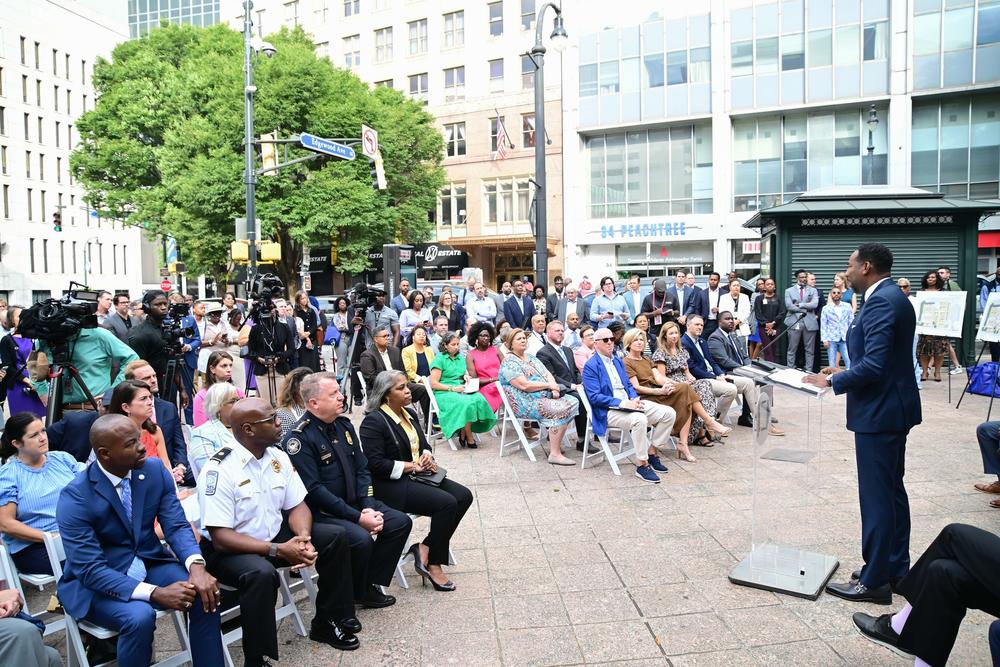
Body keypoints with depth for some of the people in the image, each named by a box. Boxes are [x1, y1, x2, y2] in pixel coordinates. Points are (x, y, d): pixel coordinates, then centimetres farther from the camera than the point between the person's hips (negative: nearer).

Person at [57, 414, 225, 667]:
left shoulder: (155, 470, -8)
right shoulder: (75, 497, -20)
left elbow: (177, 526, -7)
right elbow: (91, 570, -24)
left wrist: (196, 566, -28)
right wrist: (155, 593, -34)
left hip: (149, 563, 4)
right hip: (94, 580, -4)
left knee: (206, 595, -21)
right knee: (140, 617, -32)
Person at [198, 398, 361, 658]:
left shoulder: (278, 457, -1)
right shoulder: (219, 470, -23)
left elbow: (297, 506, 2)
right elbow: (220, 537, -25)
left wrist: (303, 538, -20)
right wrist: (278, 550, -29)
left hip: (275, 533, 7)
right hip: (229, 549, -7)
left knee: (336, 537, -5)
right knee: (262, 574, -37)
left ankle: (327, 622, 10)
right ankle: (256, 659, -16)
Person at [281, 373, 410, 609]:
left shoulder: (344, 425, 5)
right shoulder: (299, 438, -18)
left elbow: (362, 470, 8)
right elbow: (314, 490, -22)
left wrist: (368, 508, -9)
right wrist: (358, 518, -22)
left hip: (354, 502, 8)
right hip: (320, 512, -8)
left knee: (401, 522, -4)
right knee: (361, 539, -29)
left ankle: (371, 583, 8)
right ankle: (358, 594, -1)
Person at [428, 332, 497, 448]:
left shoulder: (460, 358, 19)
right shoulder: (439, 360, -1)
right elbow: (433, 384, -8)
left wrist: (466, 376, 7)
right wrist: (453, 388, -14)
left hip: (461, 390, 6)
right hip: (444, 393, -6)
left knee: (479, 399, -27)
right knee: (467, 403, -34)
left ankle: (463, 434, -17)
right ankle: (469, 438, -18)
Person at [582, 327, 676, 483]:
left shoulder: (618, 361, 19)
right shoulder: (590, 366, -7)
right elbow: (594, 397, -15)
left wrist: (634, 399, -3)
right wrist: (623, 403, -21)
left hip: (629, 403, 8)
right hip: (608, 411, -8)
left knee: (669, 413, -6)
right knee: (639, 419, -37)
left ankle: (651, 452, 5)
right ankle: (642, 465, -21)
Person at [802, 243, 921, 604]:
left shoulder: (880, 301, -19)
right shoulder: (893, 297, 13)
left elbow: (874, 364, -26)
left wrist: (832, 381, -15)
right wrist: (845, 373, 12)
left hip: (879, 412, -11)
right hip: (893, 407, 11)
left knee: (877, 496, -2)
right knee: (892, 490, 18)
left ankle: (874, 580, 7)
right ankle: (896, 567, 30)